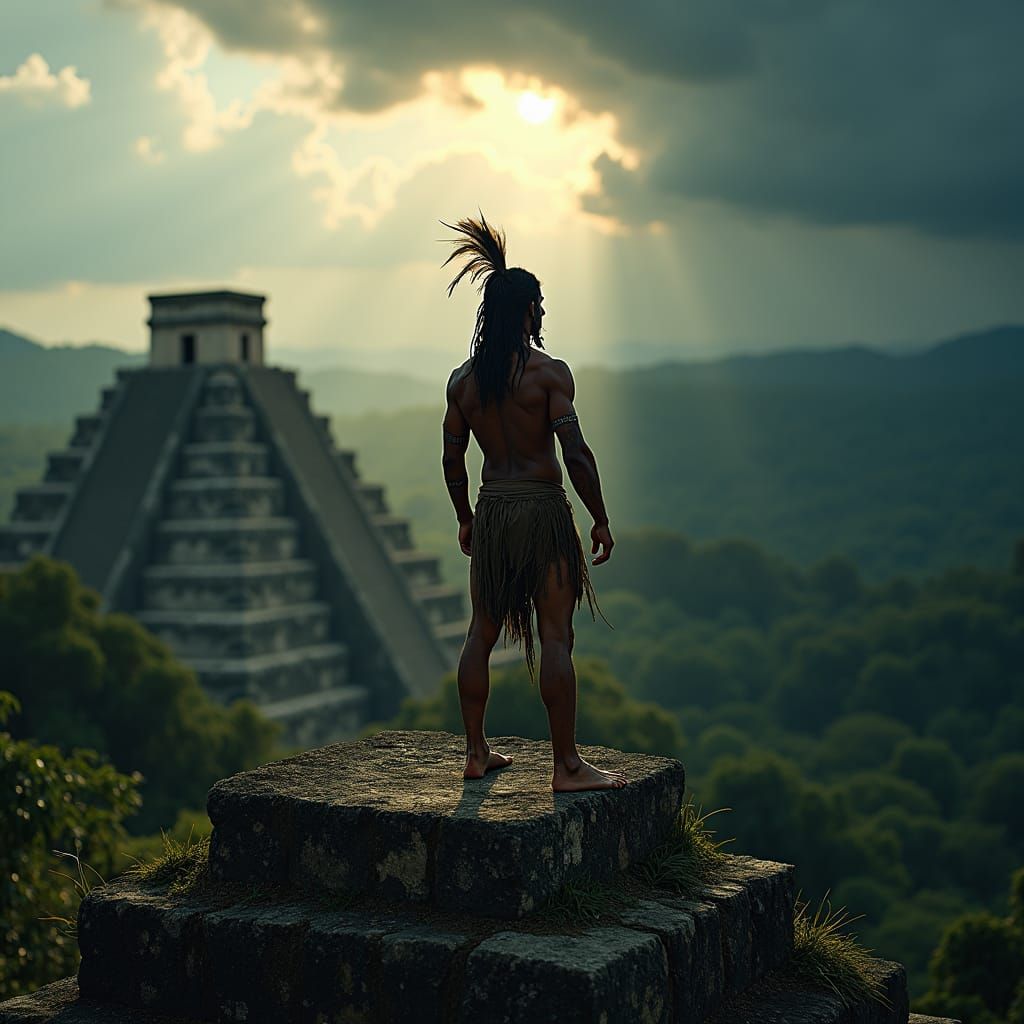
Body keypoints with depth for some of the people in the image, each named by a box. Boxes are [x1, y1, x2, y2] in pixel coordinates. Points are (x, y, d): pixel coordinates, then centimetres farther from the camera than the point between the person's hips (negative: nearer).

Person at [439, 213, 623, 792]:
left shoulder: (463, 380, 6)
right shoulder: (550, 372, -10)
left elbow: (453, 459, 11)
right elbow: (576, 454, -14)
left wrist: (466, 520, 23)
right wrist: (601, 520, -6)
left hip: (491, 510, 5)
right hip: (544, 508, -5)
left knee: (483, 632, 13)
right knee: (556, 637, -3)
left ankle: (477, 753, 21)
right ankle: (567, 766, 0)